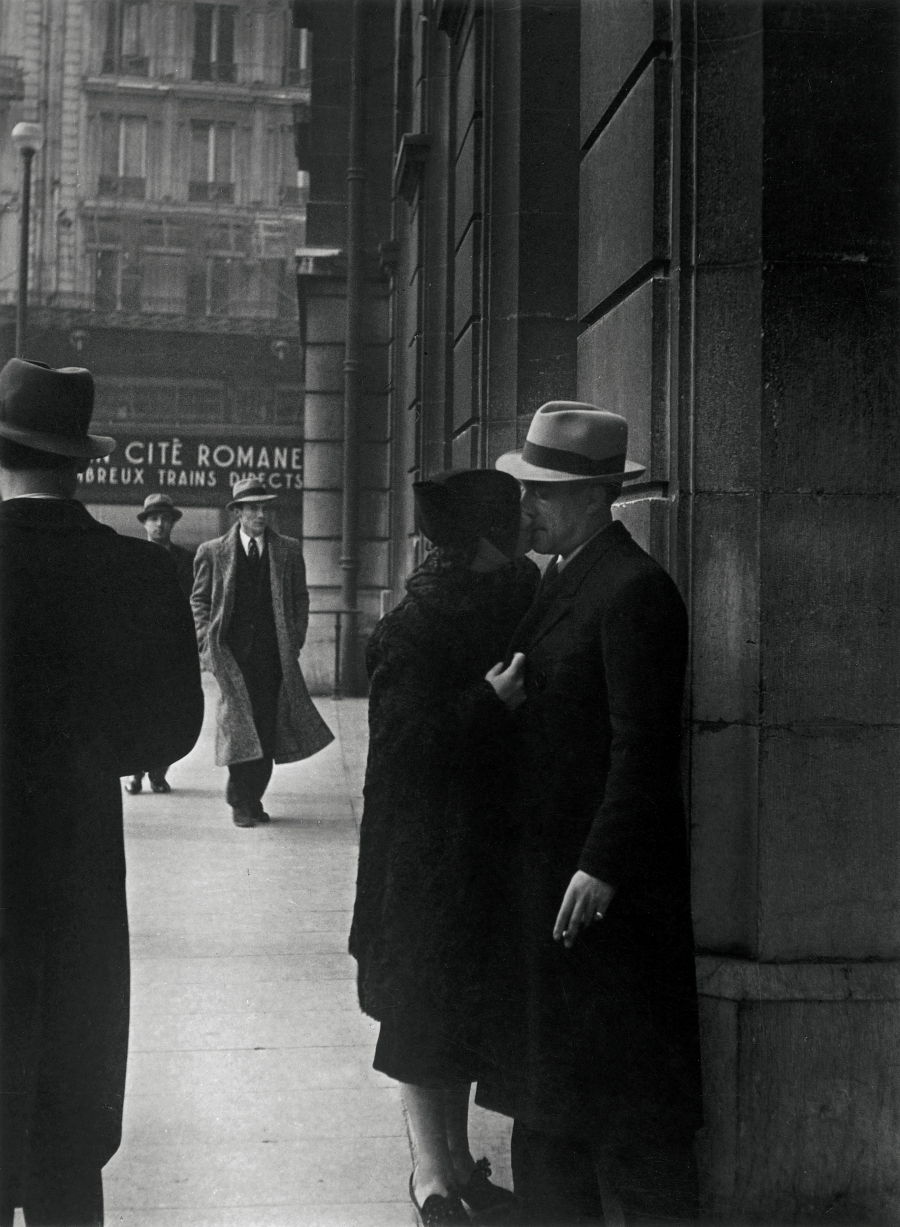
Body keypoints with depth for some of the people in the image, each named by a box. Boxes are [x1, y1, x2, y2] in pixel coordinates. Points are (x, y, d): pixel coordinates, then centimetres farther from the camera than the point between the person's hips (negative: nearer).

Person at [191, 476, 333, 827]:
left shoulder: (288, 551, 9)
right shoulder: (213, 552, 6)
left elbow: (300, 599, 14)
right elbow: (199, 600, 10)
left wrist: (295, 640, 5)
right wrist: (207, 641, 0)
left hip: (274, 655, 2)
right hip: (232, 653, -2)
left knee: (267, 729, 2)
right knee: (239, 723, -10)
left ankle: (254, 797, 15)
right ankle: (240, 801, -2)